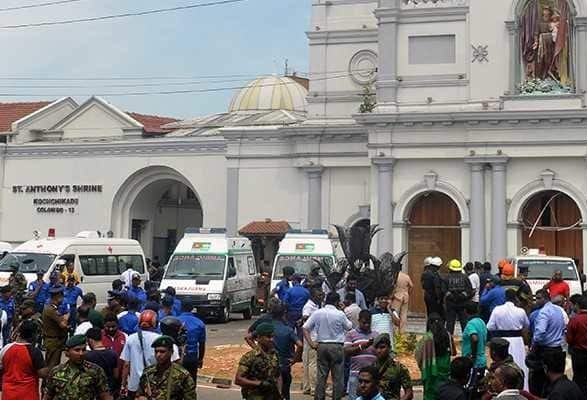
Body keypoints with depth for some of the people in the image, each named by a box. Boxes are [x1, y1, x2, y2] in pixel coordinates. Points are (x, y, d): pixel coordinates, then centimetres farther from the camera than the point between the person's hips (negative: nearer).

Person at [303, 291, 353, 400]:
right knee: (338, 377, 4)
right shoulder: (340, 314, -9)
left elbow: (305, 328, 0)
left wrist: (311, 343, 0)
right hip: (337, 346, -3)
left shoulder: (317, 313, 1)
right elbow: (349, 327, 5)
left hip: (321, 346, 3)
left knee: (321, 375, 9)